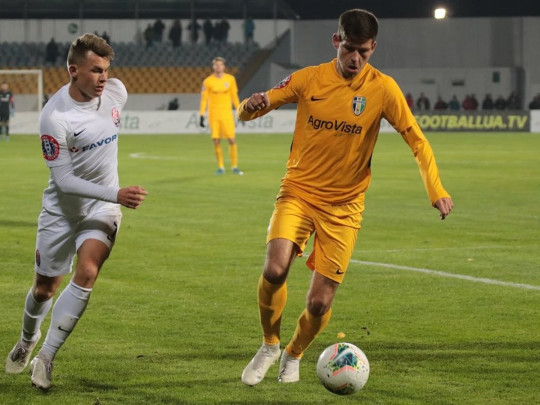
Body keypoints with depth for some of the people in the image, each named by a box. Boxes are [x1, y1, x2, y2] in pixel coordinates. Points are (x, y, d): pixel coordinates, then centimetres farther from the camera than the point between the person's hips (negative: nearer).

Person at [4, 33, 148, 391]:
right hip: (61, 209, -2)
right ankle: (28, 340, 45)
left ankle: (46, 357, -12)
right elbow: (64, 180, -23)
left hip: (102, 209, 2)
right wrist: (116, 195, -31)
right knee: (44, 288, 10)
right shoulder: (55, 116, -24)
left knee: (86, 272, -22)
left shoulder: (116, 92, -9)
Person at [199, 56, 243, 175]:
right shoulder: (208, 81, -2)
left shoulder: (230, 79, 4)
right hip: (213, 114, -1)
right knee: (216, 141, -3)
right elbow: (204, 99, 1)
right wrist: (202, 116, -4)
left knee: (232, 140, -6)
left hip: (227, 113, 1)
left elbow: (234, 96, 12)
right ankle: (220, 167, 9)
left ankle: (234, 166, 5)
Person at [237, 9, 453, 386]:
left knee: (319, 303, -4)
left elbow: (416, 139, -3)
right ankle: (269, 347, 2)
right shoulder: (309, 79, -4)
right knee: (275, 268, -25)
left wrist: (437, 190, -16)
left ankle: (294, 356, 29)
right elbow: (248, 113, 1)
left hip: (343, 206, 0)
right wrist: (253, 104, -24)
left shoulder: (382, 89, -7)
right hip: (299, 191, 0)